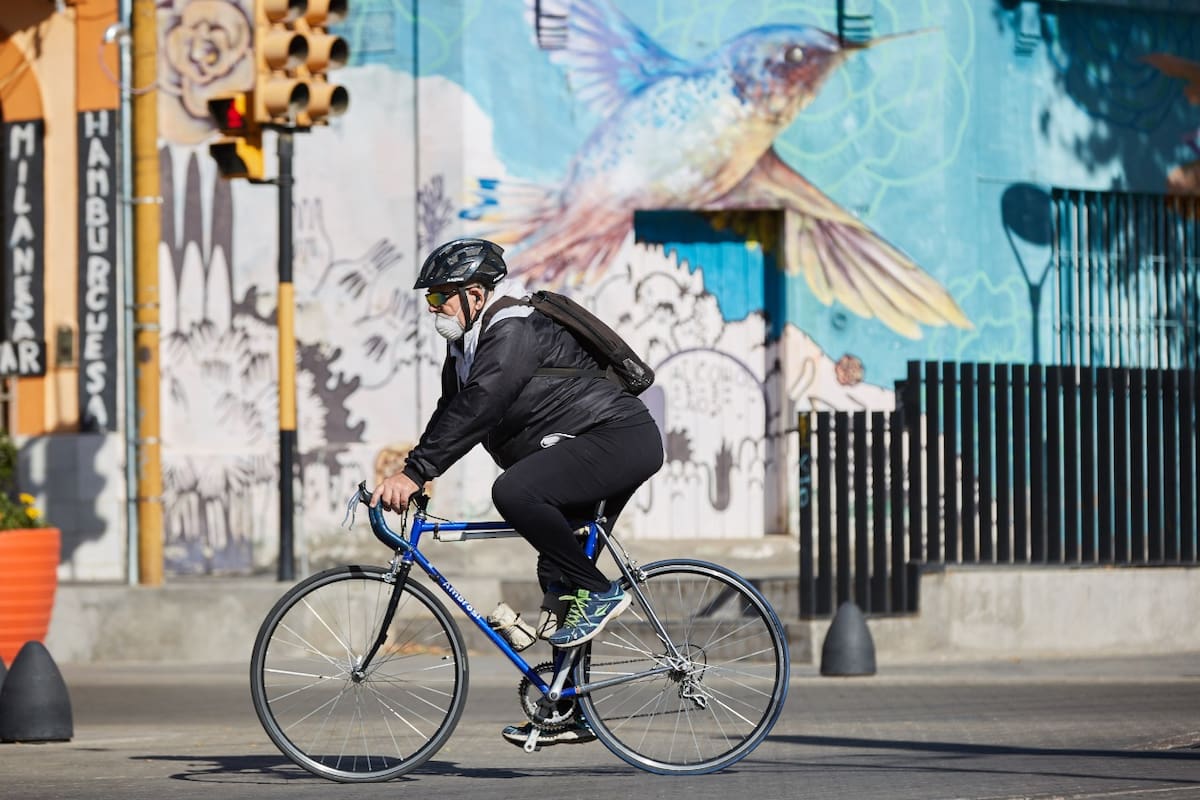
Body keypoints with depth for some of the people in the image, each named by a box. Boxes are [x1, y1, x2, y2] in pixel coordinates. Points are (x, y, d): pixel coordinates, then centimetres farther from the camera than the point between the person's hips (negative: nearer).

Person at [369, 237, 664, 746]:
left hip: (621, 439, -11)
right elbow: (452, 412, 18)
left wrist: (414, 473, -30)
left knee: (514, 491, -31)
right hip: (594, 453, 11)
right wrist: (411, 476, 6)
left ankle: (599, 593, -19)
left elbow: (473, 412, -28)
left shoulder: (514, 331, -19)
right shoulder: (467, 344, 14)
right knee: (558, 577, 10)